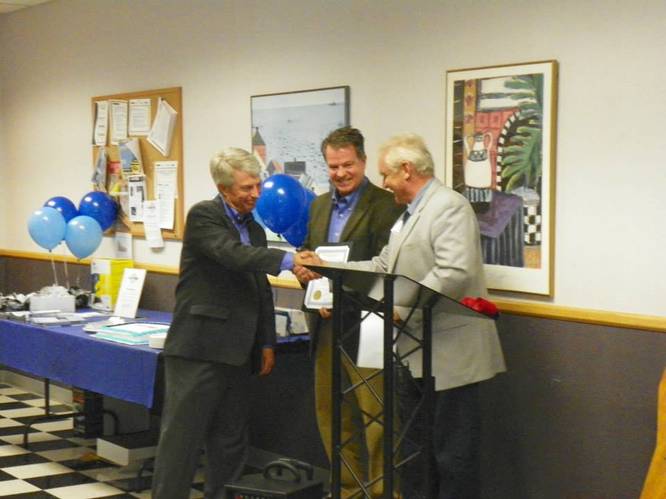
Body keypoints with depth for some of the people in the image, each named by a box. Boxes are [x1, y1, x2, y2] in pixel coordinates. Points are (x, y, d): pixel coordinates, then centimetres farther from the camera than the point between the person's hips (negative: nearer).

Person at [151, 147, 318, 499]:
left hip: (236, 352, 8)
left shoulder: (254, 229, 15)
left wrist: (267, 343, 14)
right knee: (182, 437, -4)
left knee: (231, 441, 12)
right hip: (198, 348, -7)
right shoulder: (203, 216, -8)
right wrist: (288, 260, -33)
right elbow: (233, 254, -25)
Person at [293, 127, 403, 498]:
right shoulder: (320, 206, 15)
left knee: (376, 416, -4)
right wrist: (304, 269, -3)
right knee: (332, 415, 14)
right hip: (325, 326, 7)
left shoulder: (386, 205, -9)